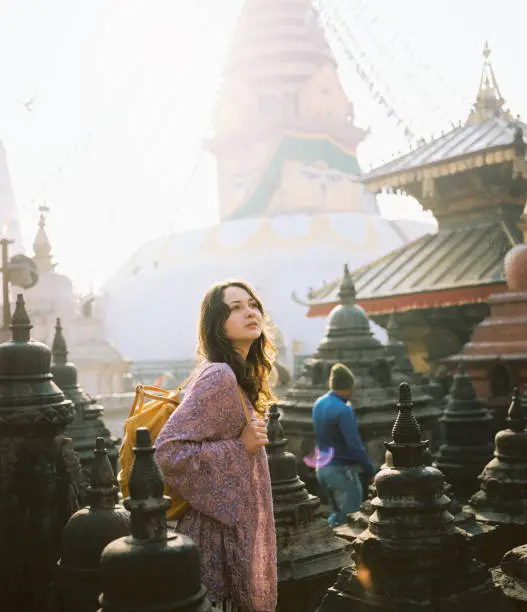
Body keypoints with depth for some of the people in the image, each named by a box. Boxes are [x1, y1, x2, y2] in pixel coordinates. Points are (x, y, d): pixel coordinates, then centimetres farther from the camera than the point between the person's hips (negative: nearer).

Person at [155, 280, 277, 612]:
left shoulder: (242, 375, 8)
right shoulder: (218, 376, -20)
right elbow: (168, 452, -26)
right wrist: (240, 447, -21)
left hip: (239, 524, 9)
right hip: (222, 531, -9)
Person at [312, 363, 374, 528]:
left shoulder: (318, 404, 5)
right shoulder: (344, 410, -19)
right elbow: (355, 445, -19)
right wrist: (369, 469, -10)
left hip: (322, 468, 8)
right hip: (342, 469, -8)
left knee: (337, 512, 21)